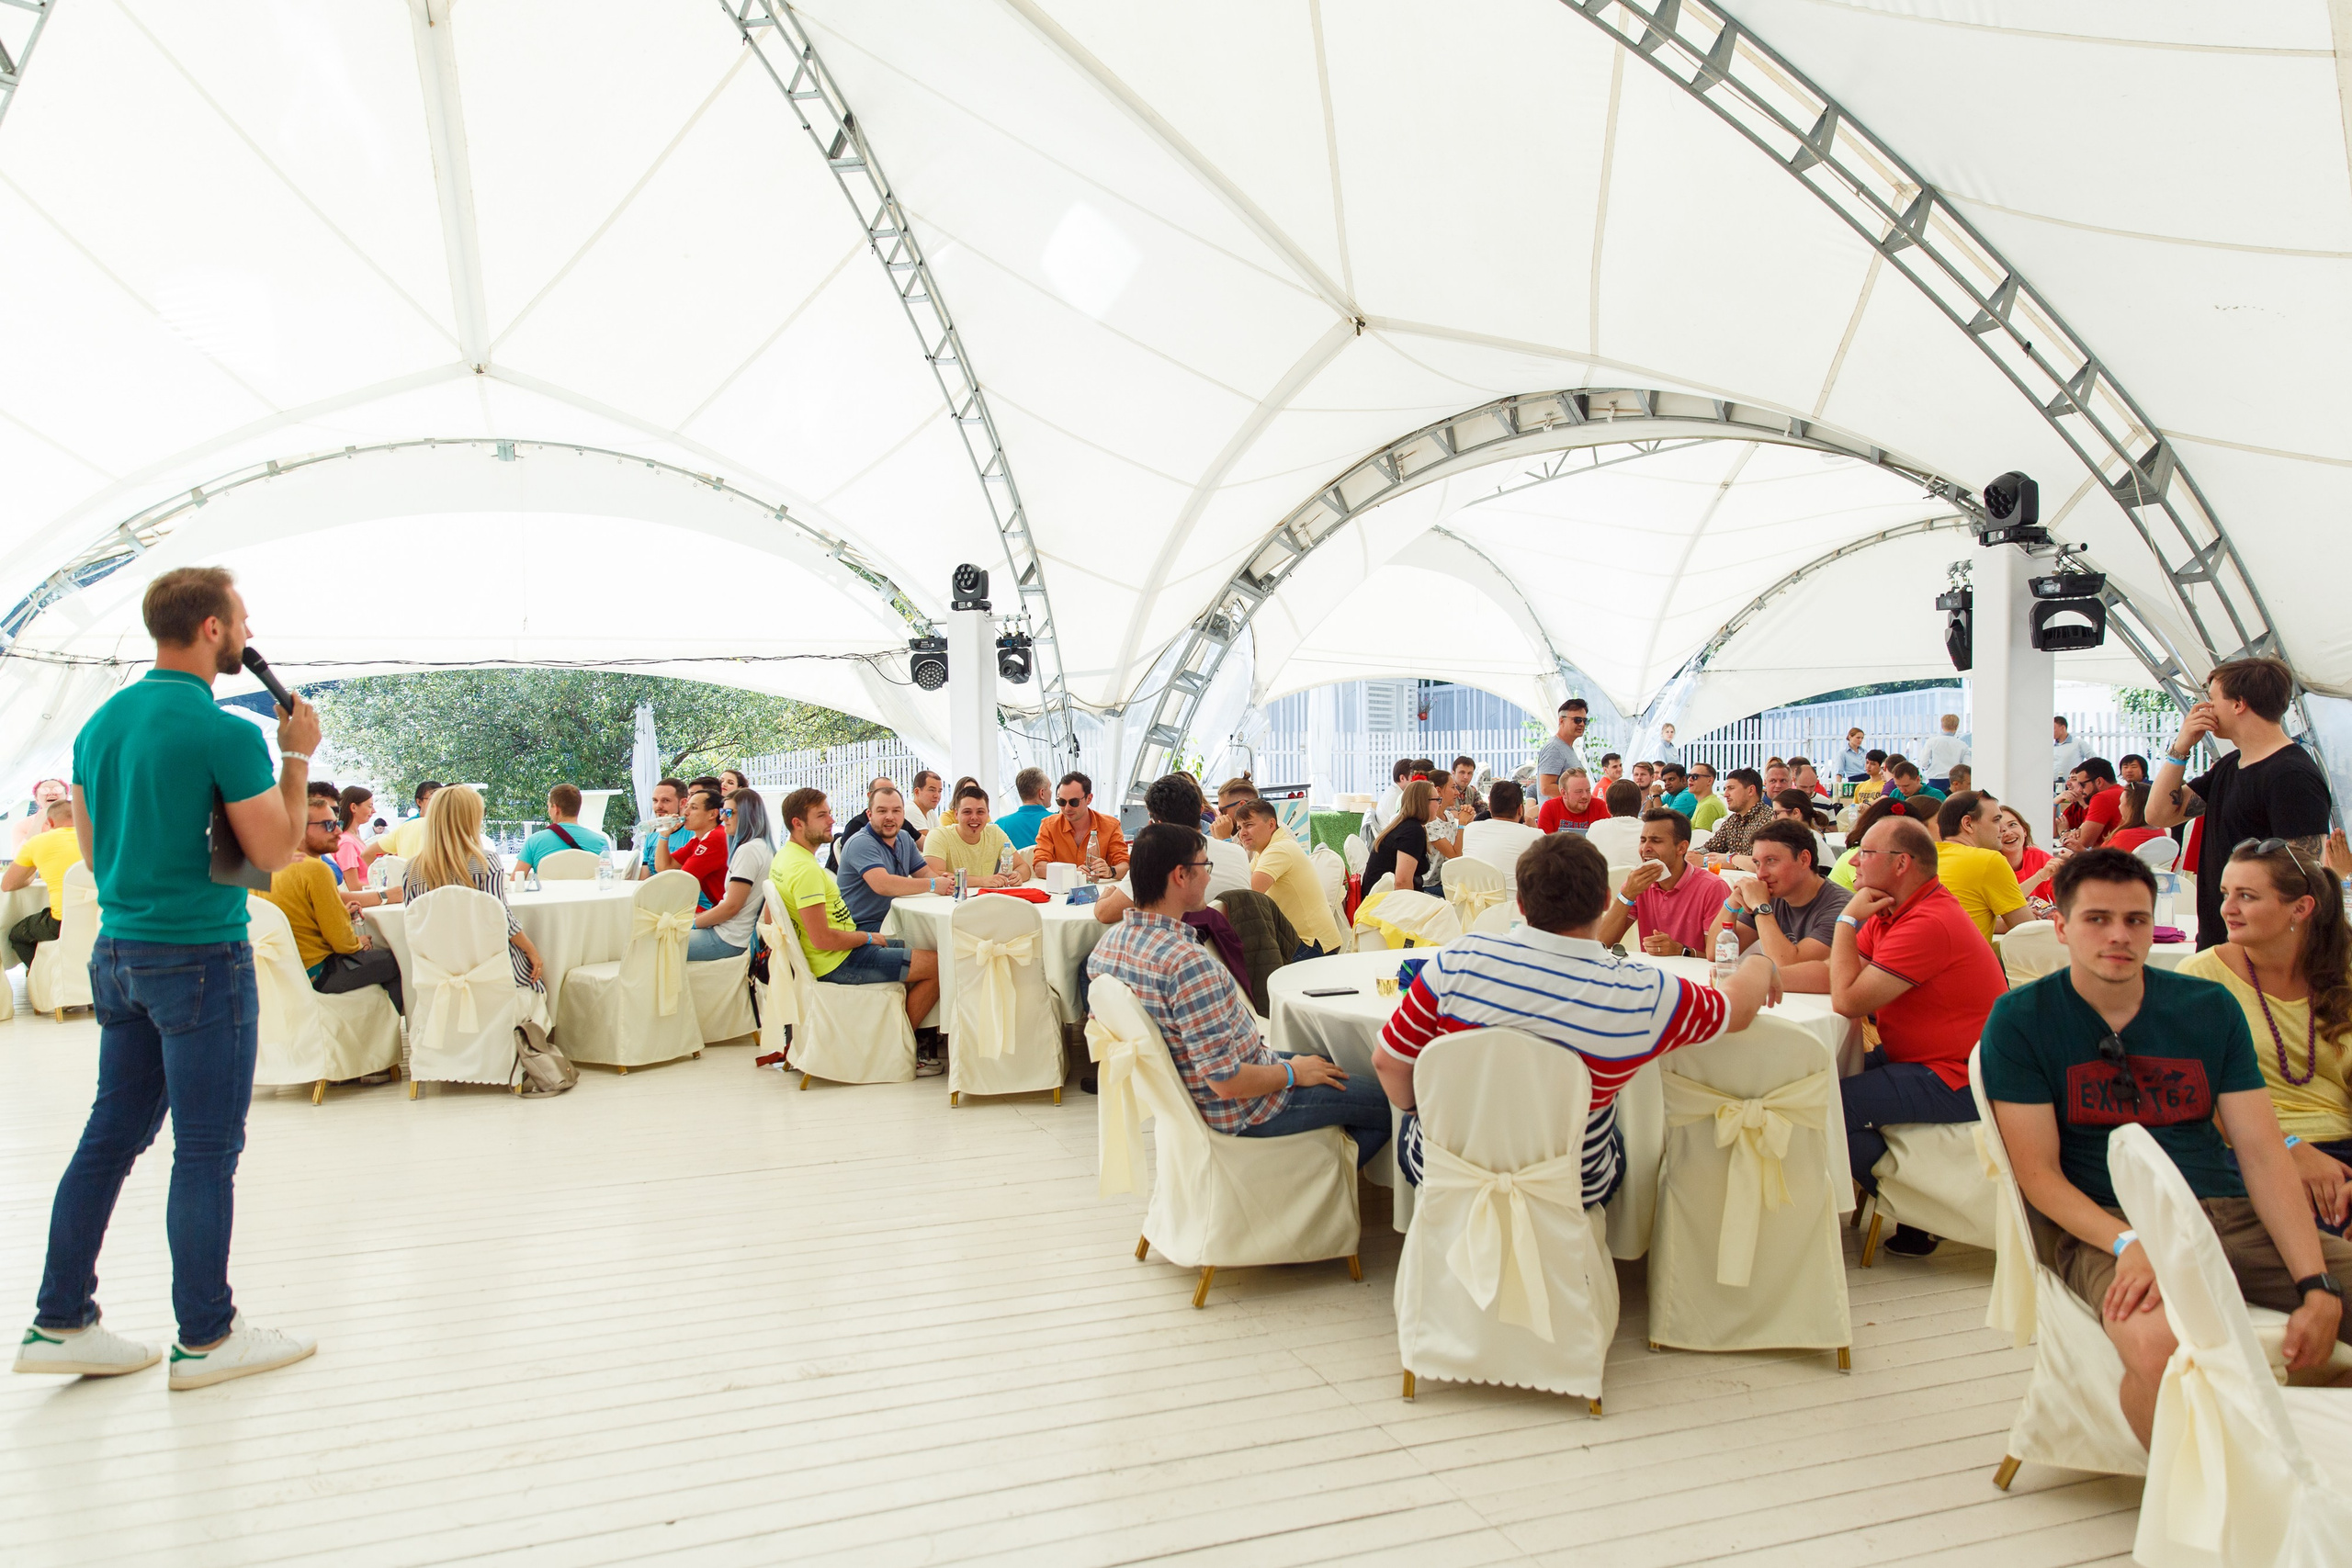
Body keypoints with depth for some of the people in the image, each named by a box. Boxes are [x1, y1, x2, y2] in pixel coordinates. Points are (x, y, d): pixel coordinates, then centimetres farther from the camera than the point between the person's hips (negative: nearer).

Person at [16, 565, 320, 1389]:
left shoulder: (101, 723, 9)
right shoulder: (225, 734, -17)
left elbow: (91, 847, 15)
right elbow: (276, 850, -11)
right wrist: (297, 756, -2)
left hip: (118, 950, 8)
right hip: (200, 957, -8)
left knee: (111, 1136, 15)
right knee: (206, 1151, 1)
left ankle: (61, 1322, 22)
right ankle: (206, 1338, 11)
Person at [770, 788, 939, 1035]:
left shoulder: (785, 856, 8)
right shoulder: (806, 869, -24)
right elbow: (822, 939, -29)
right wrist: (867, 938, -9)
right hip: (838, 962, -11)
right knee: (939, 965, -11)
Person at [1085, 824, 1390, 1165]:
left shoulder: (1107, 945, -6)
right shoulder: (1187, 963, -34)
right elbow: (1228, 1082, -32)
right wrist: (1292, 1073, -12)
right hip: (1241, 1111, -9)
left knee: (1327, 1063, 27)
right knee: (1390, 1100, 3)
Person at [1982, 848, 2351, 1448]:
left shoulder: (2210, 1008, 12)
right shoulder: (2020, 1019, 0)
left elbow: (2264, 1153, 5)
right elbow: (2039, 1173, -4)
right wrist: (2130, 1243, -22)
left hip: (2231, 1214, 5)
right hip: (2105, 1221, -4)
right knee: (2159, 1346, -35)